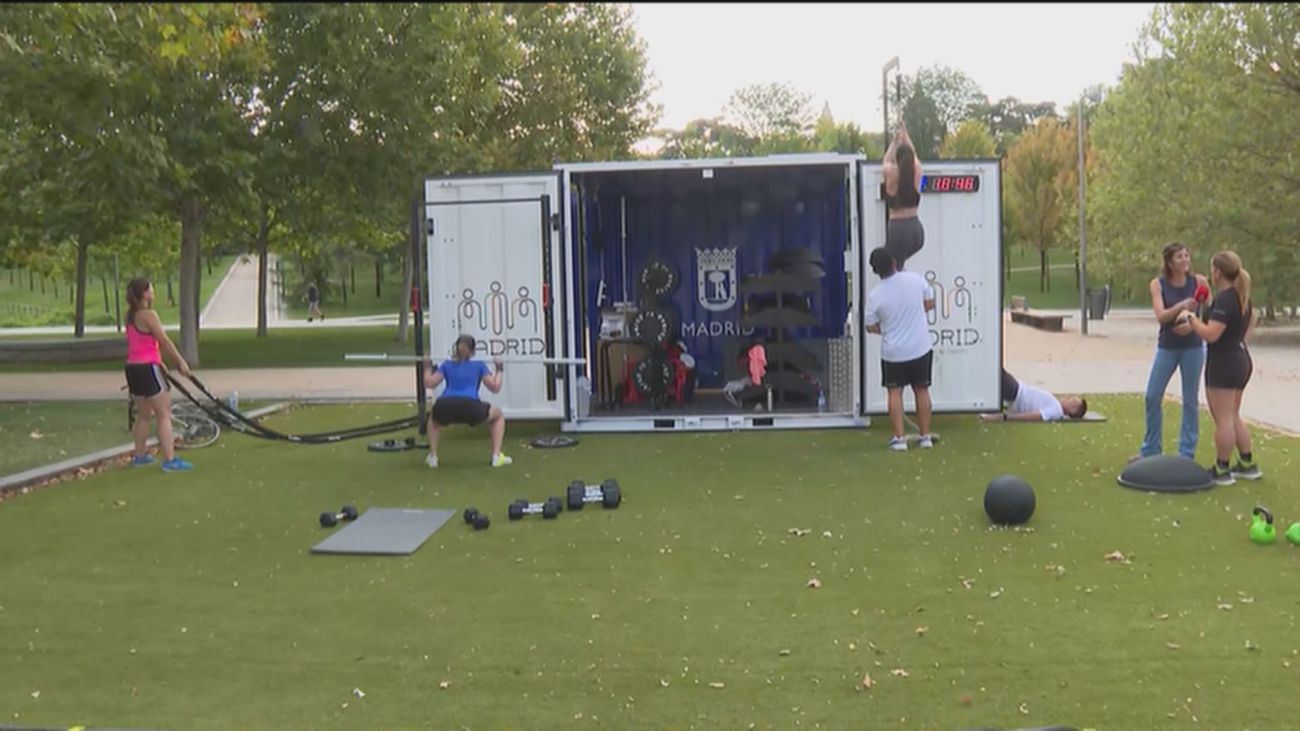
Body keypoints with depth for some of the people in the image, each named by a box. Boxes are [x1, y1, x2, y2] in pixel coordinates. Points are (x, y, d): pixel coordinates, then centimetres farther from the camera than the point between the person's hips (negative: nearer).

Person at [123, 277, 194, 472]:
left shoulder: (130, 316, 12)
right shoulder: (149, 315, -14)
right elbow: (165, 341, -14)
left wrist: (159, 362, 19)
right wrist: (181, 362, -8)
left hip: (133, 367, 9)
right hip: (148, 368, -9)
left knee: (143, 414, 20)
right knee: (164, 414, -6)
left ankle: (140, 455, 27)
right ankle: (170, 460, -10)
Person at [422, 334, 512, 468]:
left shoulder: (447, 364, 26)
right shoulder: (479, 365, 22)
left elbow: (429, 383, 19)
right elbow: (495, 388, 16)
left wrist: (427, 368, 37)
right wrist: (499, 370, 32)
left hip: (445, 408, 2)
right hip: (470, 408, -2)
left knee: (434, 416, 40)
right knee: (499, 416, 27)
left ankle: (432, 456, 26)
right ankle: (497, 456, 12)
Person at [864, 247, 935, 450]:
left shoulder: (875, 296, -17)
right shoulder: (915, 279, -11)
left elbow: (871, 327, -6)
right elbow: (930, 303, 4)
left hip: (893, 352, -2)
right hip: (920, 348, 2)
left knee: (895, 392, 11)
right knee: (922, 390, 14)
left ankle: (899, 438, 9)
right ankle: (925, 436, 19)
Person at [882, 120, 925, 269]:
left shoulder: (891, 173, -6)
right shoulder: (916, 172, 2)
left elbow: (887, 159, 19)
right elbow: (913, 155, 23)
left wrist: (895, 140, 33)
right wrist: (905, 135, 36)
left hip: (898, 228, -5)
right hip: (916, 229, 5)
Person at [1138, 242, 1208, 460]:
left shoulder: (1199, 282, -7)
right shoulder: (1158, 284, -8)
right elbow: (1161, 316, -20)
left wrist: (1193, 324, -22)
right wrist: (1182, 305, -37)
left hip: (1193, 347, -1)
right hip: (1166, 347, 1)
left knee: (1190, 400, 3)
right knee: (1152, 397, 3)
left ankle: (1187, 453, 13)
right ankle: (1150, 450, 18)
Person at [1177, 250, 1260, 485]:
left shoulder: (1224, 299, -20)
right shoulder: (1241, 296, 11)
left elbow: (1211, 334, -28)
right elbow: (1251, 318, 32)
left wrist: (1190, 317, -15)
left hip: (1223, 364, -10)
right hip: (1241, 360, 10)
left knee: (1223, 420, -1)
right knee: (1233, 417, 19)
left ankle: (1222, 470, 6)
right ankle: (1248, 465, 24)